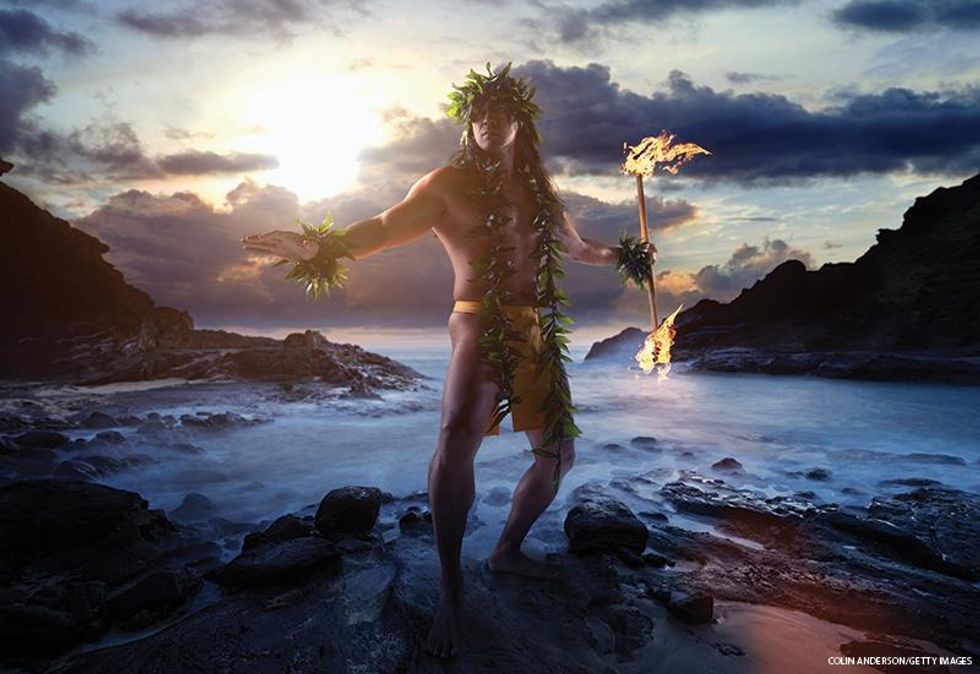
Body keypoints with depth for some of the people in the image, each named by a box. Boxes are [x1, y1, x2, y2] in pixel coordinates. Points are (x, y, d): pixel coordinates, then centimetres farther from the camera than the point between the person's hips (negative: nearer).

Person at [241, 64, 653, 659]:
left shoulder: (536, 188, 16)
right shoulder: (448, 183, 2)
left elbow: (577, 246, 31)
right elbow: (386, 227, -7)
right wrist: (321, 247, -21)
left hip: (535, 332, 7)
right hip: (481, 322, -6)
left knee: (559, 454, 11)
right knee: (459, 438, -31)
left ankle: (508, 551, 30)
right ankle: (450, 587, -14)